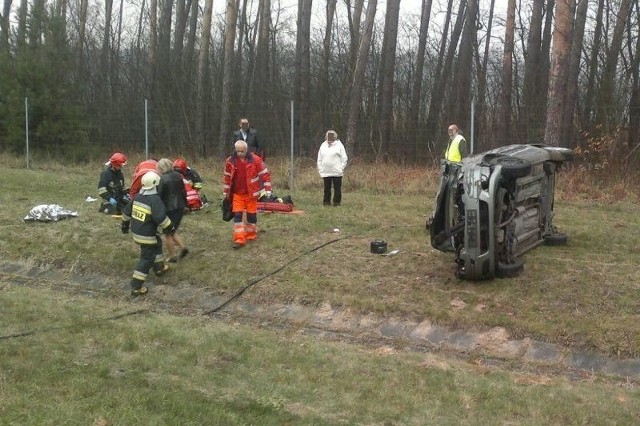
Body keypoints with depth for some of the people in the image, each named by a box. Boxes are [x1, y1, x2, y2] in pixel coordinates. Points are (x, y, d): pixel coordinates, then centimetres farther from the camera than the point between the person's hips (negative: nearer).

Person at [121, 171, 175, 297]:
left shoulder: (138, 196, 4)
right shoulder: (155, 199, -20)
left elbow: (127, 211, 14)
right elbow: (161, 217, -27)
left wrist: (125, 225, 28)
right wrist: (170, 228, -13)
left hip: (136, 232, 9)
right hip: (147, 235, -9)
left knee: (157, 243, 31)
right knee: (147, 259, -1)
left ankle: (159, 268, 46)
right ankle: (136, 287, -1)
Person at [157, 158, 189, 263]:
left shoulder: (163, 179, -17)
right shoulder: (178, 176, 5)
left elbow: (159, 196, -14)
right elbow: (183, 192, 12)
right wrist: (184, 204, 22)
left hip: (169, 209, -7)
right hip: (180, 207, 7)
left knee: (168, 234, 8)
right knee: (173, 231, 22)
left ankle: (172, 257, 14)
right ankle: (183, 247, 6)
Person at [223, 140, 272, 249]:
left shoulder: (255, 160, -11)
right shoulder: (230, 161, -3)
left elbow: (265, 174, -6)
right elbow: (227, 177, 9)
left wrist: (268, 190, -9)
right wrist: (225, 192, 14)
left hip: (251, 194, -1)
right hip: (237, 194, 2)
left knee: (251, 215, 9)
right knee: (237, 215, -5)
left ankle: (251, 236, 26)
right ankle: (239, 239, -4)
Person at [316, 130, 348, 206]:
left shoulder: (339, 145, 2)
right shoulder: (323, 145, 13)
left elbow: (344, 158, 0)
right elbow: (319, 159, 17)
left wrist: (341, 168, -8)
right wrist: (320, 168, 8)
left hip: (336, 172, -3)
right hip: (325, 172, 3)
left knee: (337, 188, -1)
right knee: (327, 188, 7)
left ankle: (336, 202, 7)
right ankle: (326, 202, 13)